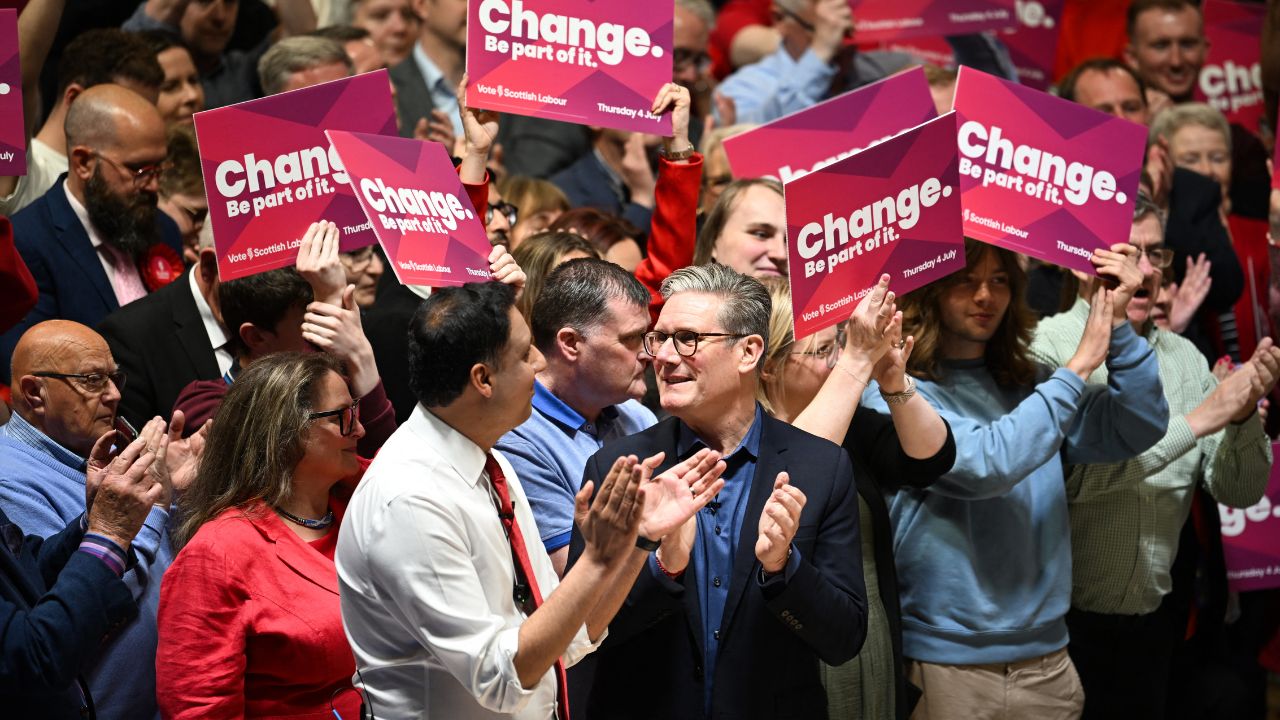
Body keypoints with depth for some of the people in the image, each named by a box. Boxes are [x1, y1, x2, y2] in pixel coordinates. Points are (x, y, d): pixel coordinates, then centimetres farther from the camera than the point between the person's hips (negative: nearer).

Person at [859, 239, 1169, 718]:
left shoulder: (1027, 385, 9)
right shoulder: (893, 391, -9)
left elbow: (1139, 429, 2)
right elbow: (982, 464, -23)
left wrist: (1118, 325, -10)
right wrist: (1080, 366, -17)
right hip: (943, 658, -5)